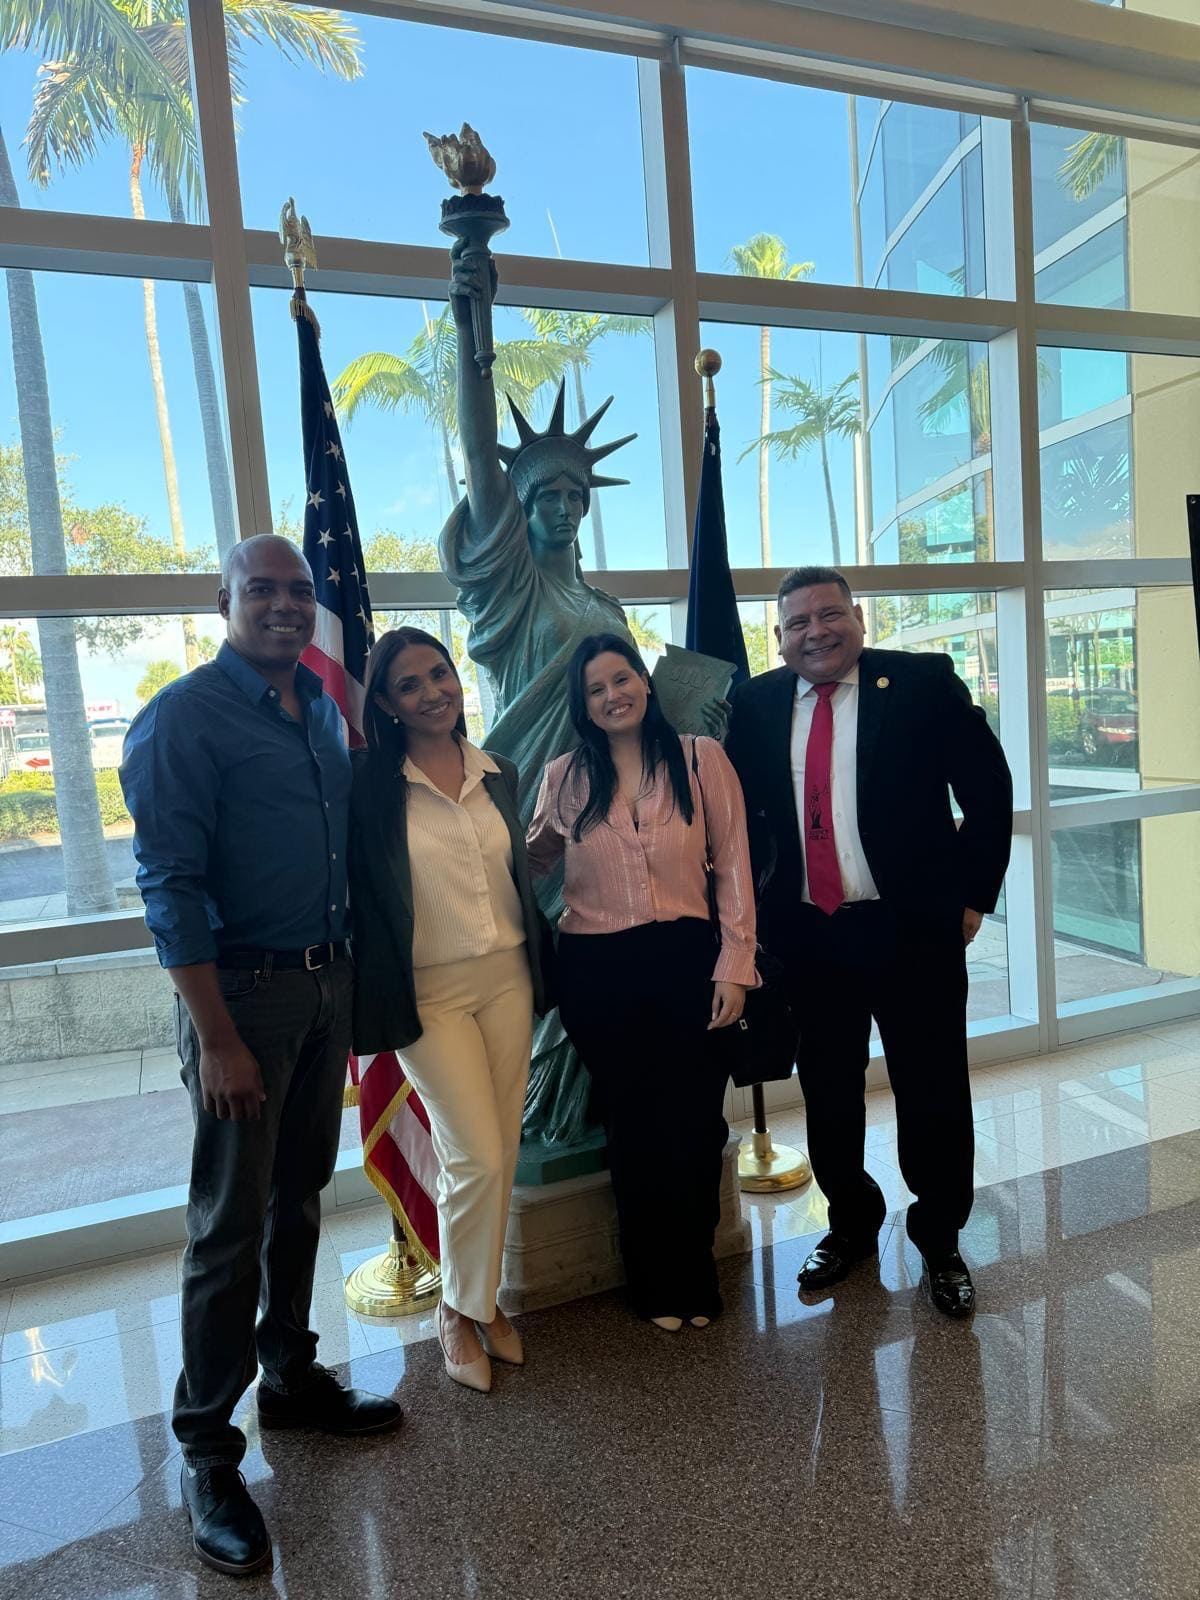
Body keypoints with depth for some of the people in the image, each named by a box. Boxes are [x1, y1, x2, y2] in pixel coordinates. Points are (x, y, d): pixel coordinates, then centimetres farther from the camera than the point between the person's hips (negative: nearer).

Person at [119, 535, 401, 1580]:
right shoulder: (184, 718, -11)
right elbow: (170, 885, -15)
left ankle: (291, 1378, 39)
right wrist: (218, 1040, -18)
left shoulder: (321, 706, 10)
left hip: (327, 985, 7)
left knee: (299, 1198, 19)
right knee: (230, 1228, 4)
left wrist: (353, 978, 10)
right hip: (241, 991, -6)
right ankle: (207, 1452, 25)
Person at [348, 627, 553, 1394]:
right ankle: (461, 1310, 24)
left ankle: (483, 1296, 35)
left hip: (508, 978, 5)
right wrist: (382, 996, -9)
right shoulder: (372, 784, -9)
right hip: (430, 991, -4)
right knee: (476, 1158, -3)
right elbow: (360, 894, -7)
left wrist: (540, 961, 15)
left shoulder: (500, 774, 5)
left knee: (503, 1155, 12)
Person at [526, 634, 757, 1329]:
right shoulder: (565, 777, 4)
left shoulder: (702, 758, -1)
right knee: (633, 1128, 14)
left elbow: (734, 866, -2)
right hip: (597, 972, 1)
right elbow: (531, 863, 14)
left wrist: (735, 967, -6)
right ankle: (658, 1285, 37)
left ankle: (695, 1278, 36)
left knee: (693, 1125, 9)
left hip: (685, 959, -1)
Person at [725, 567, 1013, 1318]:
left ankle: (939, 1237, 35)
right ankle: (851, 1222, 39)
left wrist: (973, 894, -3)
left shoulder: (923, 682, -4)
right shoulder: (756, 703, 4)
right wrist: (753, 904, 7)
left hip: (914, 928, -2)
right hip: (806, 935, 3)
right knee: (828, 1092, 16)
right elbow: (740, 809, 13)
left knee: (933, 1093, 10)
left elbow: (989, 788, -2)